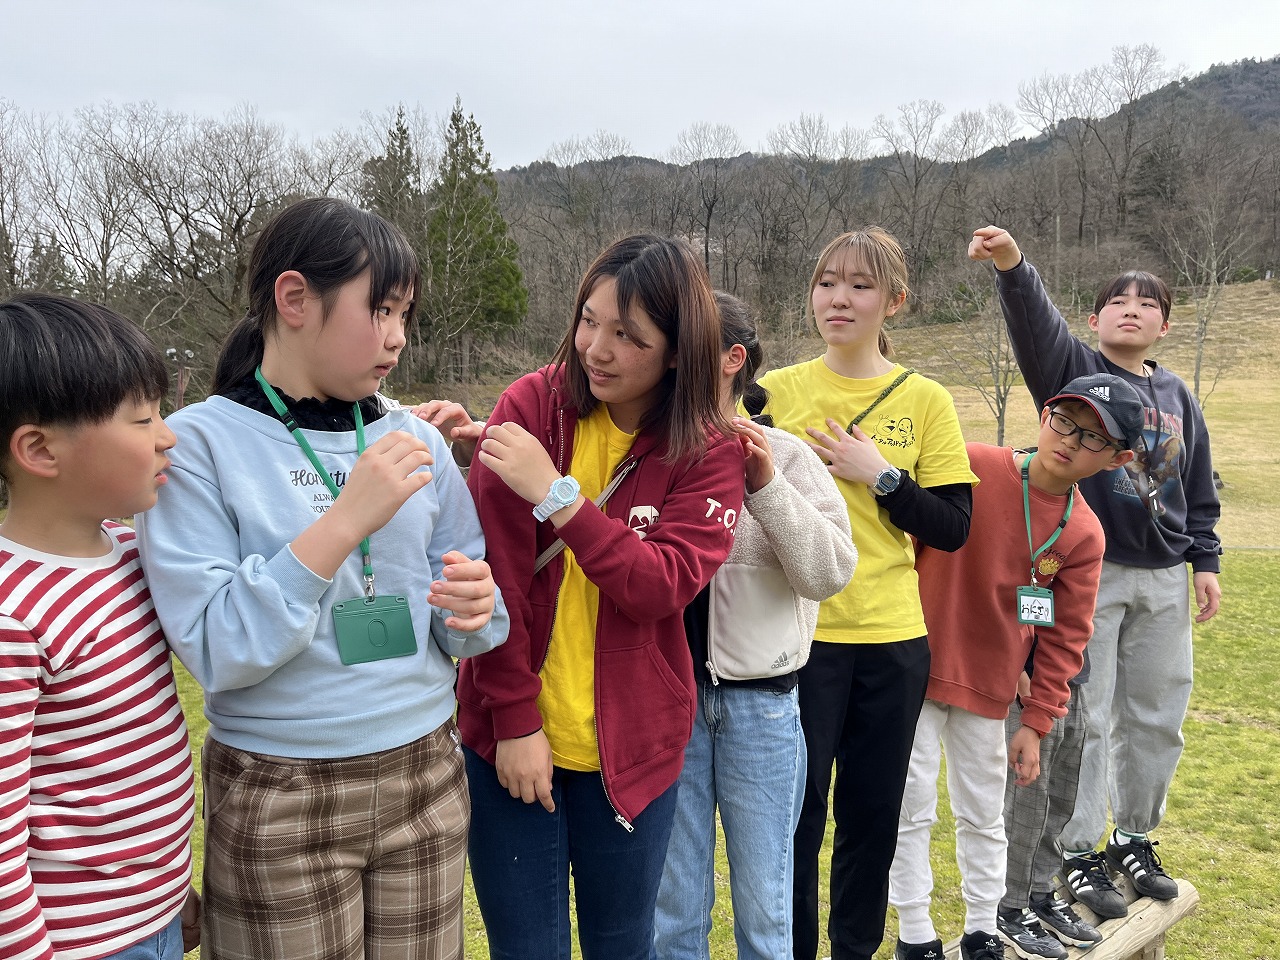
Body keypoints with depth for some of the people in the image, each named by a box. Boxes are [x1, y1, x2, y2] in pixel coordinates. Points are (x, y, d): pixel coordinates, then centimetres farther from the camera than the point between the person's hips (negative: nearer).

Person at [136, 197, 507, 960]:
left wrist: (474, 609, -15)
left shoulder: (416, 441, 1)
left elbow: (466, 628, 8)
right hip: (277, 803, -3)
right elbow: (216, 650, -17)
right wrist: (344, 521, -24)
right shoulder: (199, 444, -9)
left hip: (427, 779, 4)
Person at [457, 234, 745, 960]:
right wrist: (515, 718, -10)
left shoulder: (709, 454, -4)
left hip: (631, 749, 1)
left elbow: (663, 586, -17)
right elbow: (495, 573, -9)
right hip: (513, 737, 0)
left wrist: (557, 496, -24)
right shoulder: (531, 406, -6)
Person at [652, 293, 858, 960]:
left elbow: (829, 572, -9)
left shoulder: (786, 456, -3)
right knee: (671, 905, 15)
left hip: (759, 699, -1)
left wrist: (766, 486, -20)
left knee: (764, 903, 13)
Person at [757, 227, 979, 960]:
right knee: (796, 811, 4)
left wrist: (880, 475, -11)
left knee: (873, 814, 13)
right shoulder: (775, 392, 0)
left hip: (892, 640, 2)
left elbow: (954, 529, -1)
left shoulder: (926, 400, 2)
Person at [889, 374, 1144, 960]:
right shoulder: (969, 467, -14)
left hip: (990, 688, 3)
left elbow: (1063, 640, 2)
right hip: (917, 669, -3)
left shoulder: (1084, 536, -2)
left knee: (983, 814, 16)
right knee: (913, 807, 5)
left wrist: (1035, 722, 2)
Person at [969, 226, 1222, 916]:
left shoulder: (1177, 396, 13)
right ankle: (1079, 853, 14)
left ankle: (1134, 838, 32)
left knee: (1156, 717, 13)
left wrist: (1206, 561, 13)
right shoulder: (1074, 369, -2)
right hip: (1088, 572, -5)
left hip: (1164, 578, 6)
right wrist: (1011, 265, -41)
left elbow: (1200, 490, 18)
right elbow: (1035, 322, -23)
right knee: (1084, 717, 0)